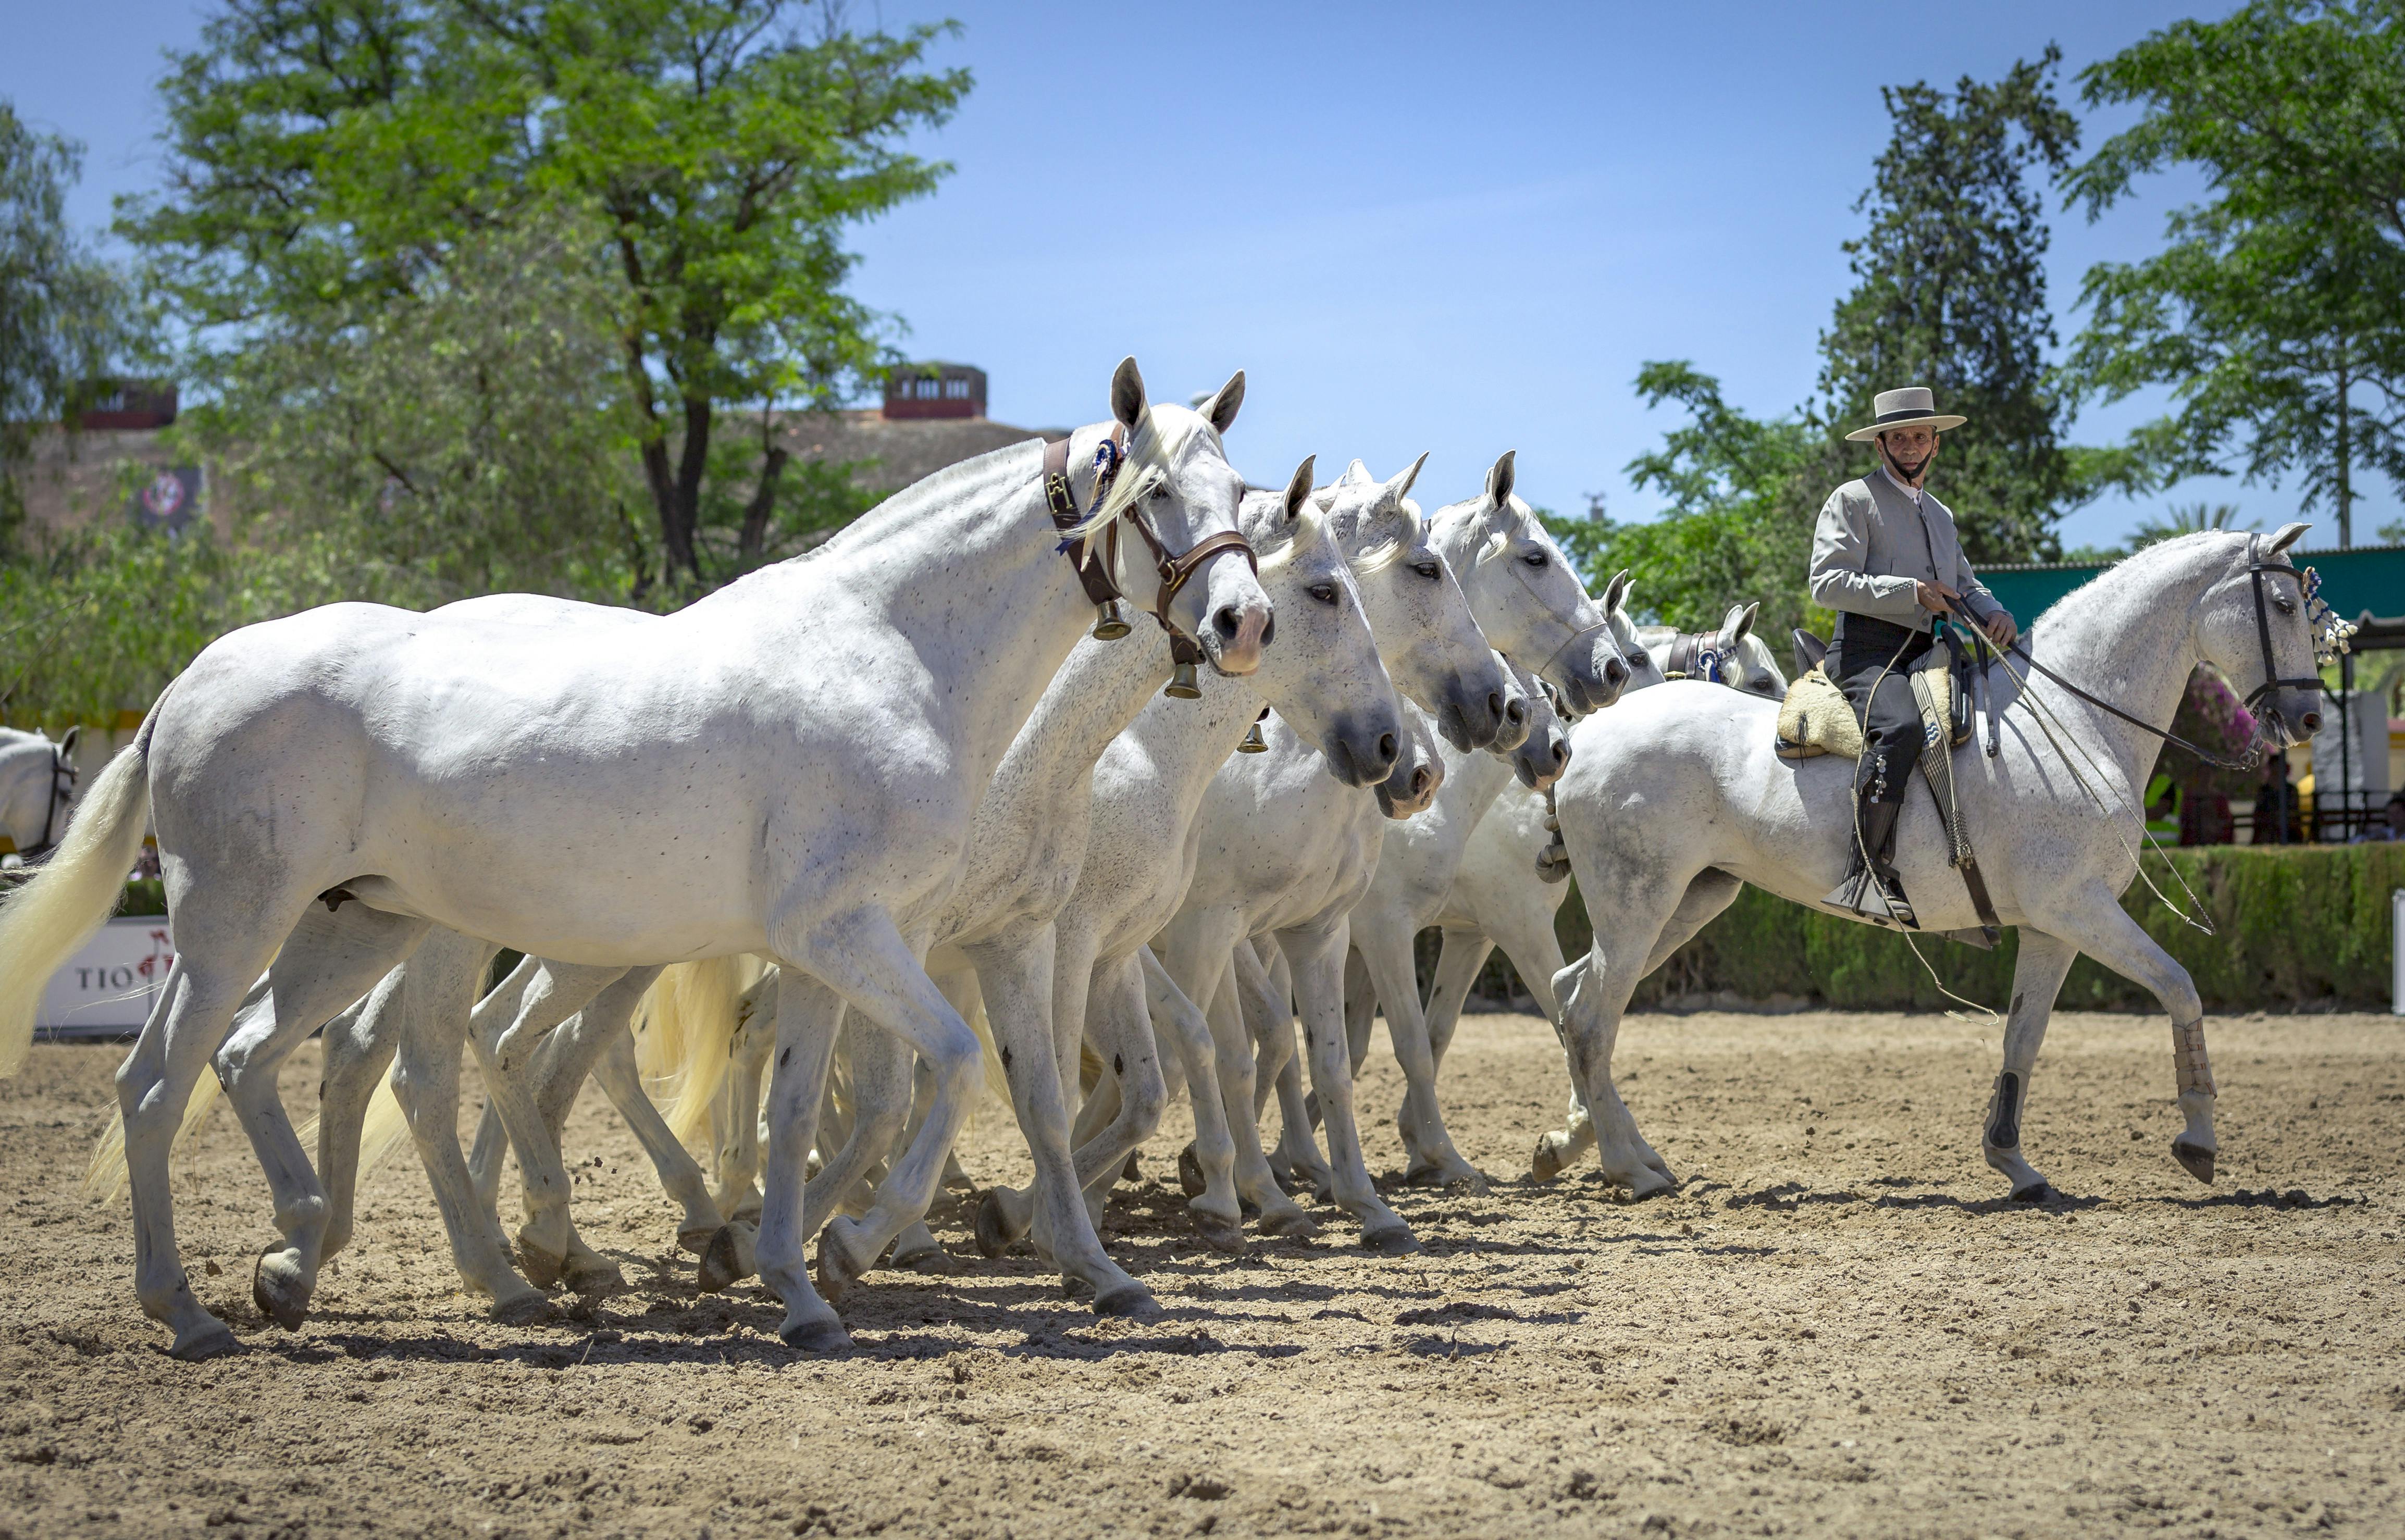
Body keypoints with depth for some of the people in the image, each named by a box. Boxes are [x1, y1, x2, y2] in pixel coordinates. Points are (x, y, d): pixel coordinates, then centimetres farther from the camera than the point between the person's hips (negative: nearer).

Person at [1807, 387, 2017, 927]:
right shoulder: (1854, 500, 3)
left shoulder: (1940, 515, 27)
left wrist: (1991, 613, 1)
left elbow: (1965, 583, 26)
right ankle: (1868, 872, -41)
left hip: (1926, 654, 8)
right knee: (1900, 728, -36)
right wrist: (1912, 592, -14)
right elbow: (1828, 583, -8)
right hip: (1869, 652, -8)